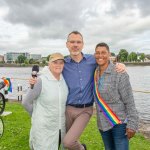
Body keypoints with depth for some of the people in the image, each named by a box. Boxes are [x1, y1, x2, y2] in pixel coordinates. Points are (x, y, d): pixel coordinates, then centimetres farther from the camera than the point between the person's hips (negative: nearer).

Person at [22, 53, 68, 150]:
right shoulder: (41, 81, -18)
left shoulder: (64, 80, -2)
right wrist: (38, 115, 1)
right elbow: (26, 102, -10)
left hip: (60, 127, 5)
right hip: (44, 128, -5)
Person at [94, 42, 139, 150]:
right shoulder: (95, 73, 2)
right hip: (103, 123, 5)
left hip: (119, 121, -5)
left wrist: (132, 124, -14)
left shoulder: (119, 73, -14)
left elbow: (129, 101, -13)